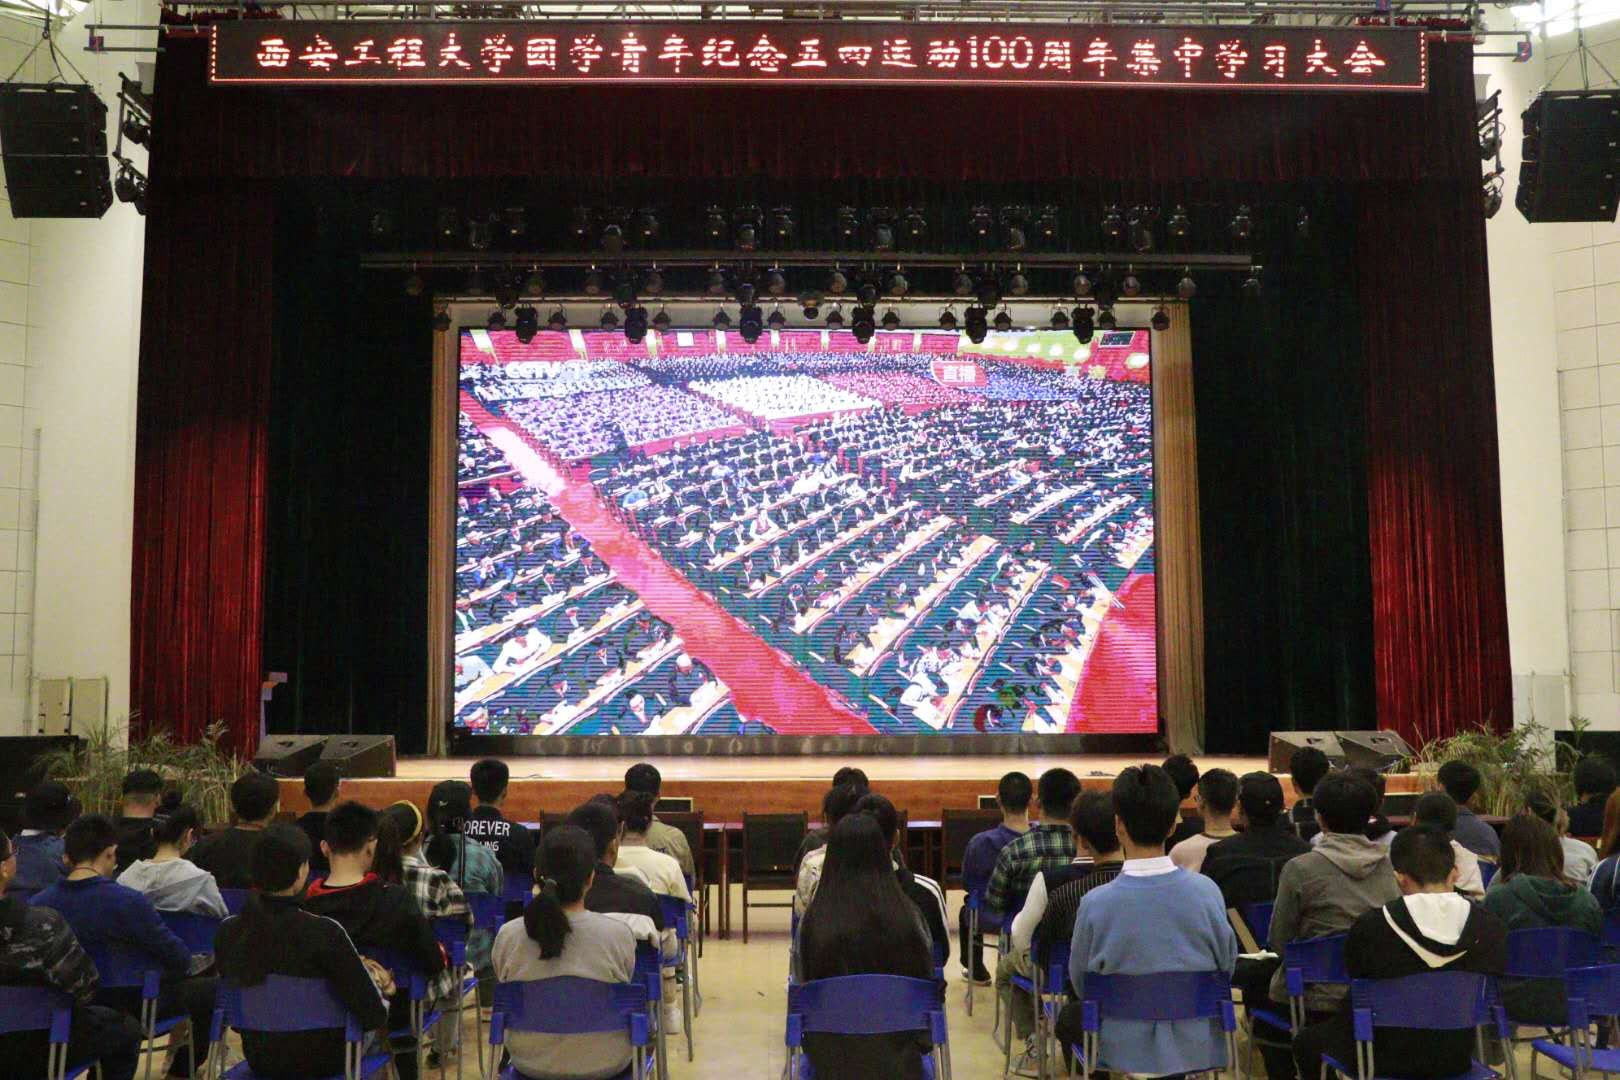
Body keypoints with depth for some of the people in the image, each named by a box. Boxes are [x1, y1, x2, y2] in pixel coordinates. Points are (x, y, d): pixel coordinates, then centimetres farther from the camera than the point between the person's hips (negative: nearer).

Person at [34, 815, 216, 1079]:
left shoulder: (38, 904, -13)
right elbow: (179, 959, -18)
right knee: (212, 988, 12)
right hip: (130, 1008, -6)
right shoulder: (127, 902, -28)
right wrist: (197, 962, 7)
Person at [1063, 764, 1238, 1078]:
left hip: (1125, 1052, -2)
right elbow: (1228, 965, -1)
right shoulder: (1207, 891, -15)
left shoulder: (1096, 903, -19)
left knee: (1068, 1019, 27)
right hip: (1199, 1050, 2)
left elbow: (1080, 982, -4)